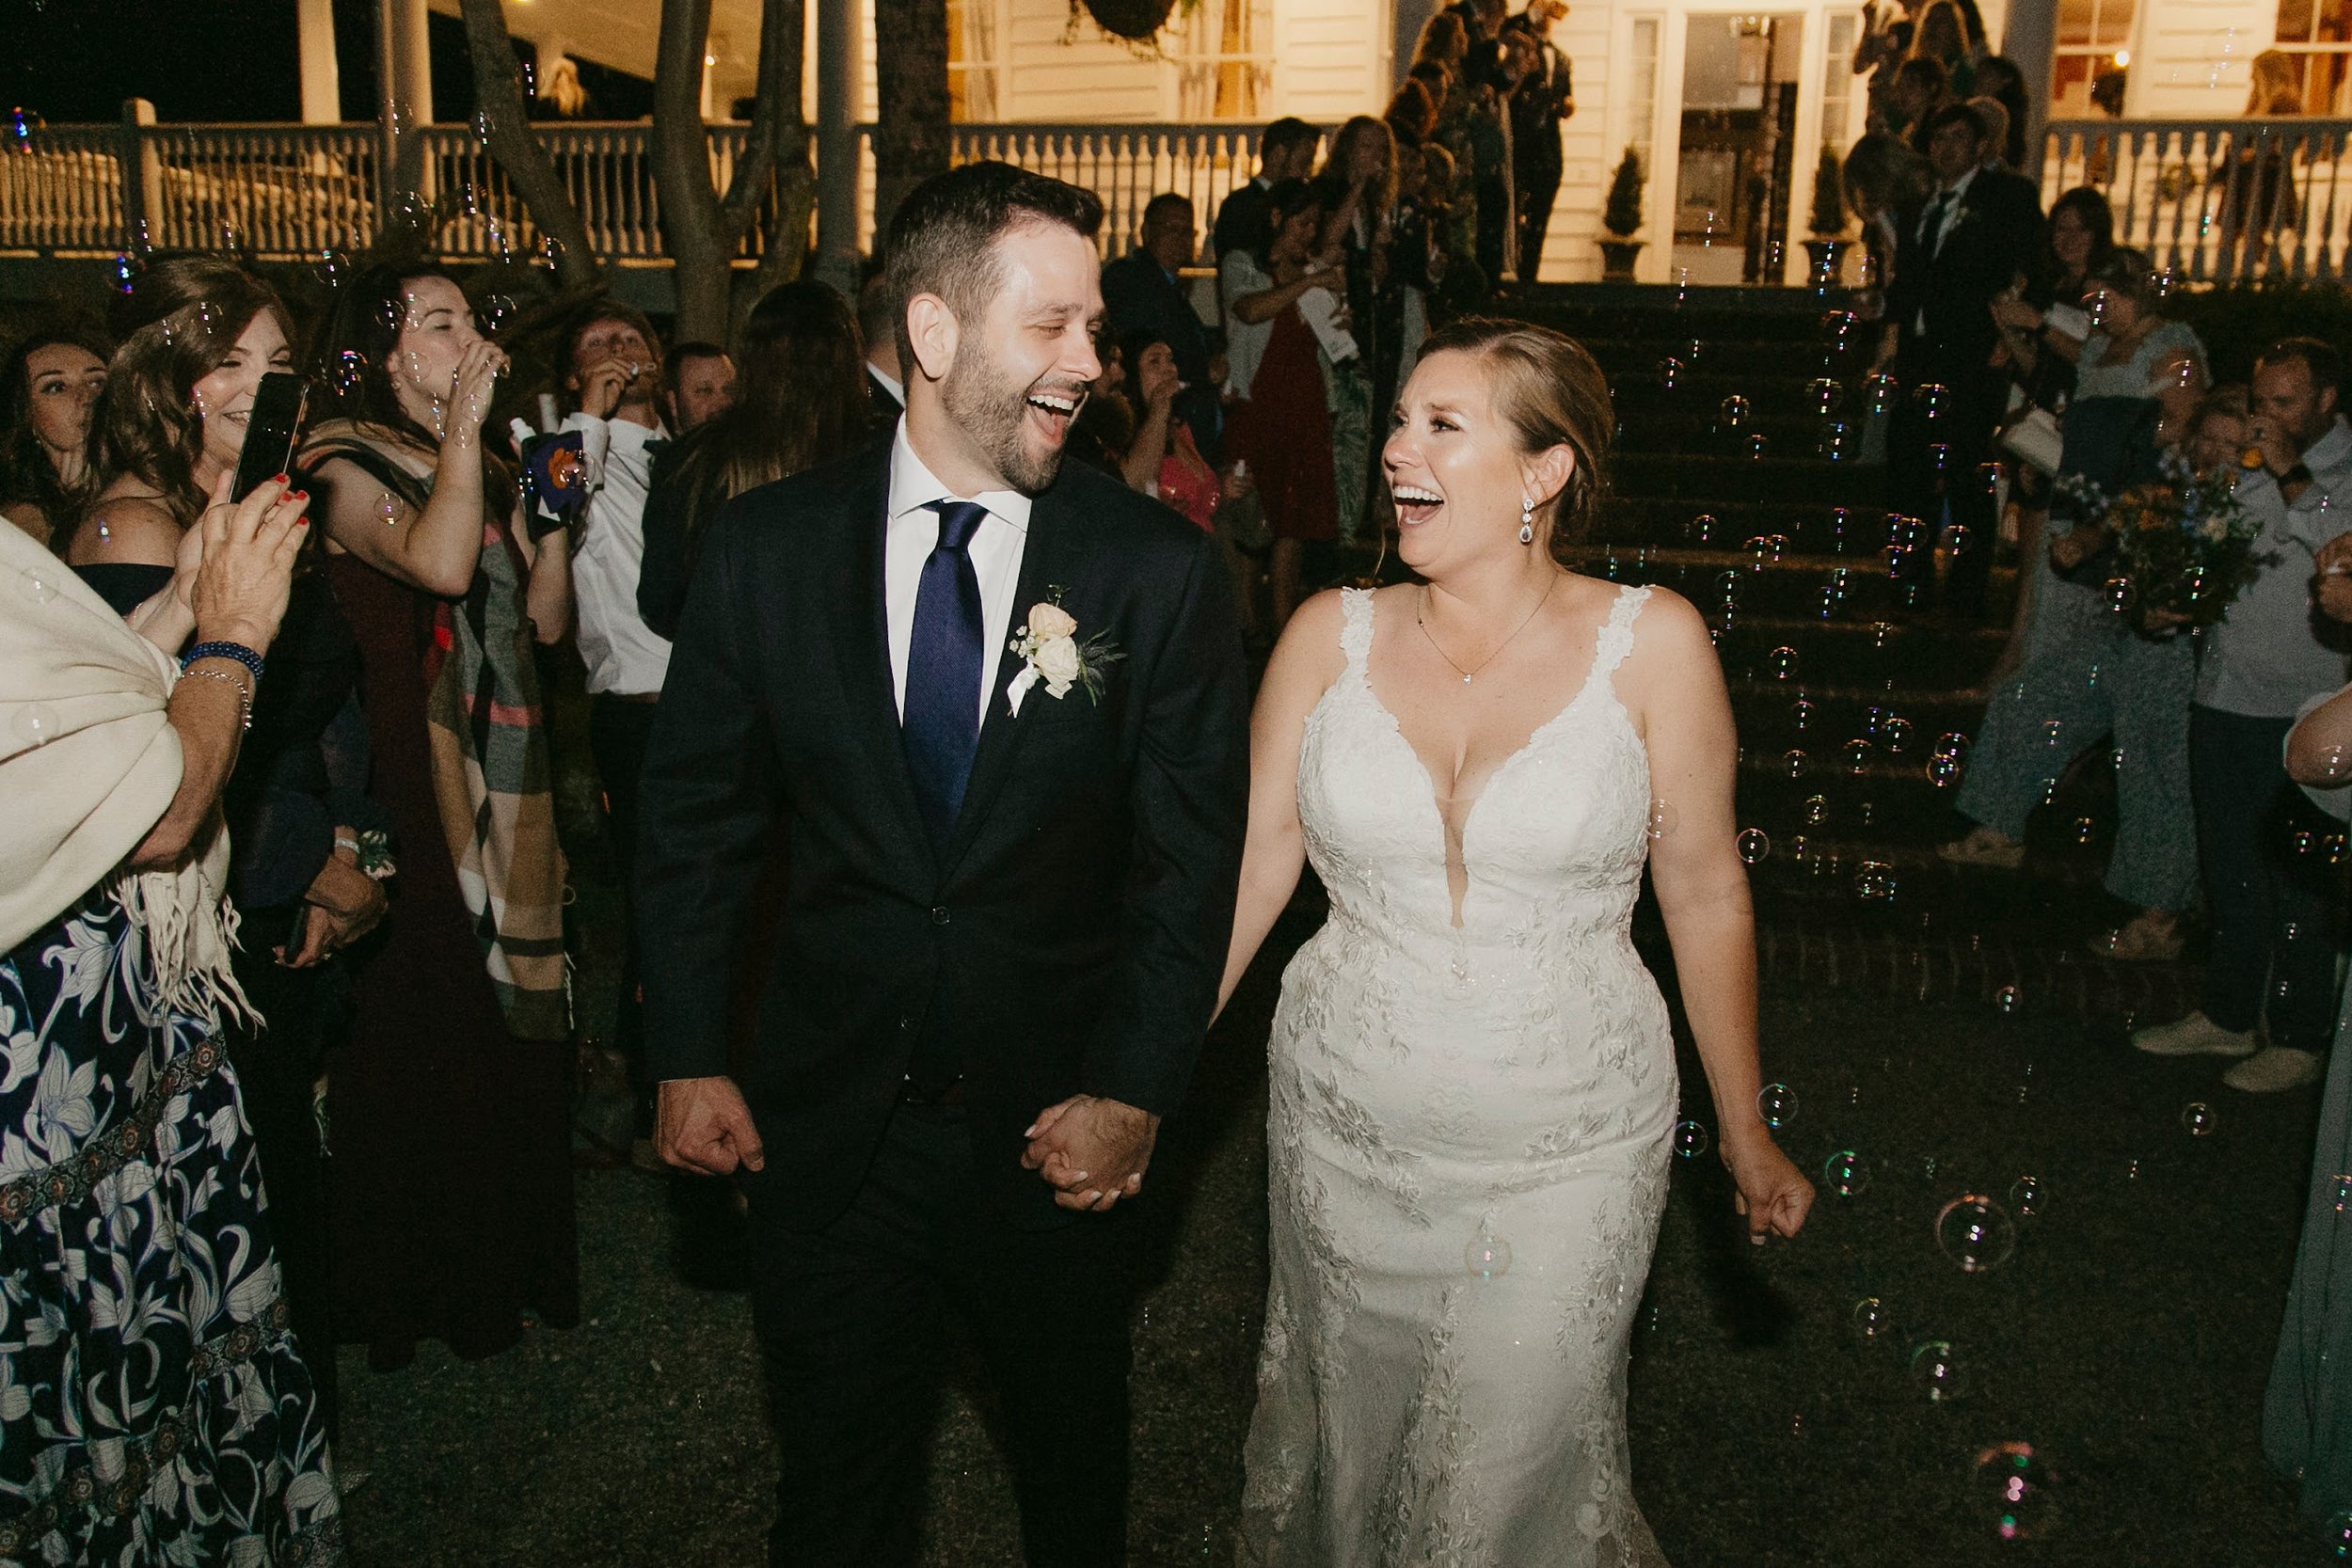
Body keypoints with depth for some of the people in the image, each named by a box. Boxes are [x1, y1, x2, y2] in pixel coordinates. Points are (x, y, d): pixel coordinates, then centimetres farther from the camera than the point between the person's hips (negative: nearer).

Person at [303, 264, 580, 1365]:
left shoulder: (483, 466, 15)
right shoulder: (346, 465, -7)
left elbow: (546, 619, 11)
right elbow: (438, 564, -28)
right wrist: (464, 422, -19)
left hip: (508, 777, 7)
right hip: (415, 783, -7)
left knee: (516, 1007, 13)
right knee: (432, 1018, 1)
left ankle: (517, 1250, 30)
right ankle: (430, 1281, 19)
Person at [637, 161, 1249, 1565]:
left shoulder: (1162, 569, -10)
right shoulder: (766, 549, -6)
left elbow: (1191, 858, -7)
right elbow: (697, 818, 2)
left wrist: (1133, 1094, -11)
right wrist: (689, 1056, 0)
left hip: (1057, 1127, 0)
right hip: (828, 1119, 1)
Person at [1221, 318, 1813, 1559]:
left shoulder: (1649, 643, -8)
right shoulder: (1332, 634, -4)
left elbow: (1705, 895, -2)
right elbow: (1246, 866, -2)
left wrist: (1746, 1135, 5)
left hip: (1567, 1151, -2)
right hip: (1343, 1131, 2)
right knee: (1343, 1447, 20)